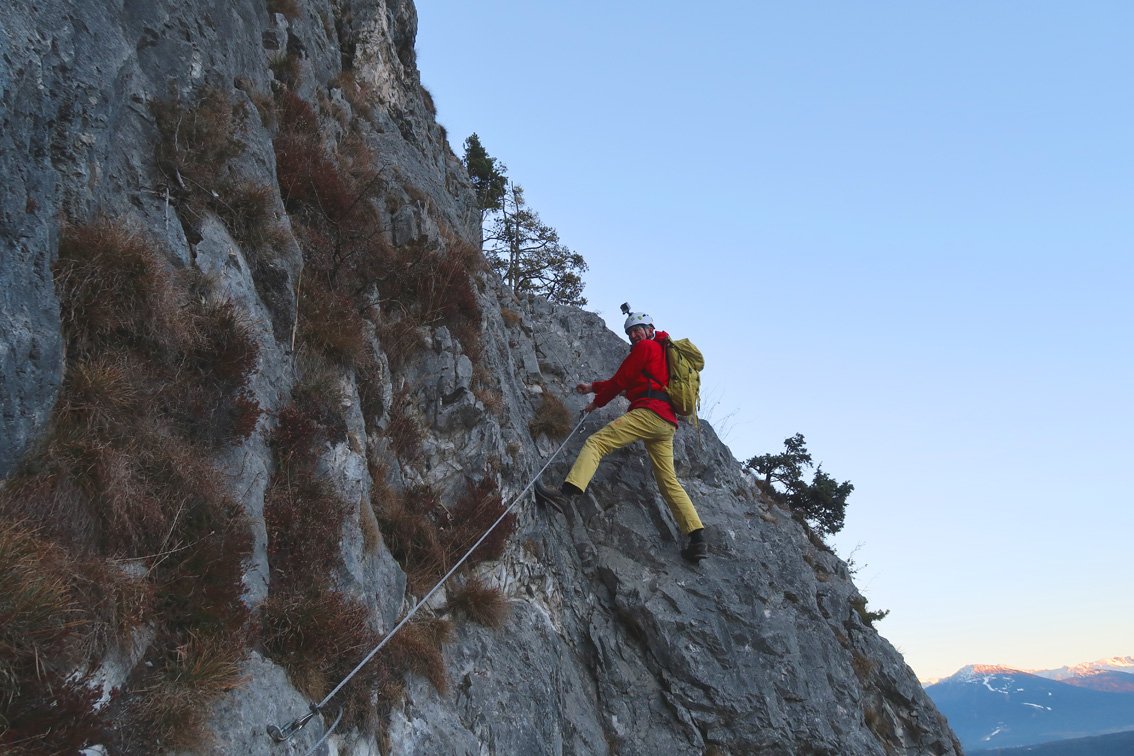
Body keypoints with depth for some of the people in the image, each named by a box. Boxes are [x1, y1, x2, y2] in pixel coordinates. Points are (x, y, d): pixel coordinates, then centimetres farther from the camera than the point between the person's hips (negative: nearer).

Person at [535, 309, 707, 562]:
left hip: (648, 412, -9)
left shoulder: (645, 347, 6)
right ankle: (698, 539, 1)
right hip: (667, 422, 9)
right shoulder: (663, 352, 34)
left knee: (596, 442, -15)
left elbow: (620, 381, 5)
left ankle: (566, 493, -34)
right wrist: (593, 387, 37)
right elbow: (627, 382, 37)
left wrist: (596, 402, 19)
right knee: (668, 480, 9)